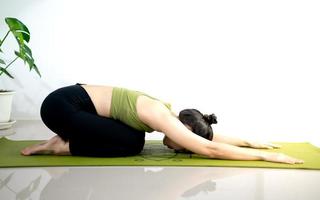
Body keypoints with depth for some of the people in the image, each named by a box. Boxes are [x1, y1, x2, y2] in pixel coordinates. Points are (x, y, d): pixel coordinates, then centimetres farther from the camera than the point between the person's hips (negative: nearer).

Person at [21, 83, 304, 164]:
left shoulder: (167, 112, 5)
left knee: (134, 138, 9)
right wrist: (264, 156, -17)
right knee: (131, 145, -11)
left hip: (74, 100, 9)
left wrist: (250, 141, 17)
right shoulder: (162, 118, -20)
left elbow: (208, 136, 16)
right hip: (61, 104, -9)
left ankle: (67, 138, 12)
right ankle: (63, 146, -1)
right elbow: (211, 149, -22)